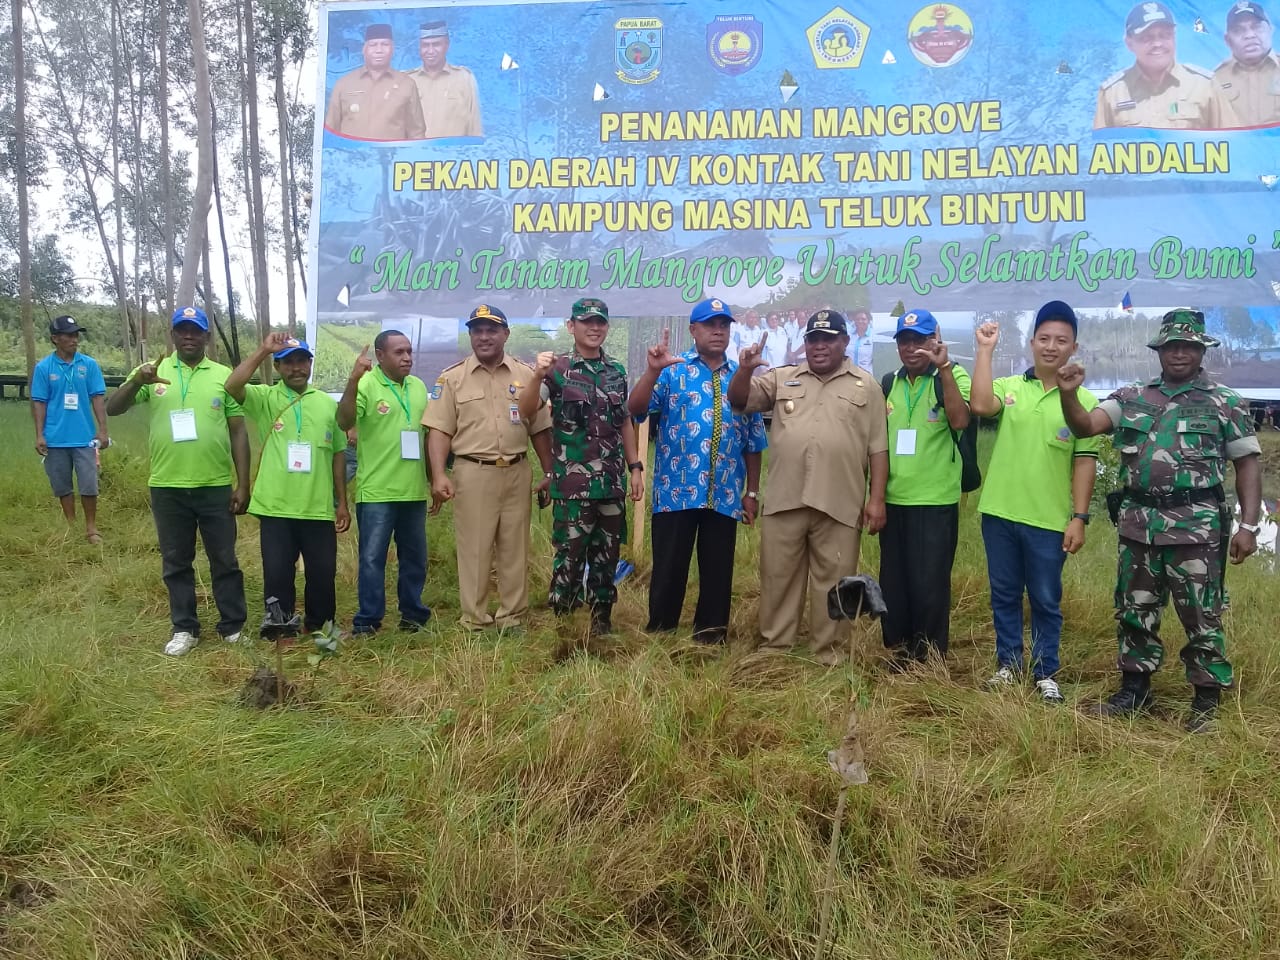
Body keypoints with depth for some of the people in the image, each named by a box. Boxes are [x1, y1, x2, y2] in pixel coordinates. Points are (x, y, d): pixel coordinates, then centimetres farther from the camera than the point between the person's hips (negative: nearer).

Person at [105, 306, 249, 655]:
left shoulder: (224, 376, 2)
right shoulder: (152, 371, 3)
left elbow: (238, 432, 2)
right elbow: (112, 409, -5)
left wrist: (243, 484, -2)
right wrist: (135, 381, -25)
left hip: (216, 486, -1)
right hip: (168, 487, 1)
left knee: (224, 560, 8)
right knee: (176, 562, 12)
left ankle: (233, 626, 21)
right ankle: (184, 628, 24)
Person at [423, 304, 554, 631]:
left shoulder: (526, 375, 7)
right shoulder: (452, 377, 1)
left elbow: (540, 428, 11)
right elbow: (439, 430, -3)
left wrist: (548, 472, 9)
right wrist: (439, 475, -14)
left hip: (516, 472, 2)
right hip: (472, 473, -2)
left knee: (515, 549, 8)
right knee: (474, 549, 2)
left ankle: (512, 617, 19)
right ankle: (475, 620, 13)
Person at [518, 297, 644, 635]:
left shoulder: (617, 372, 11)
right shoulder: (558, 369, -3)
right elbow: (526, 412, -16)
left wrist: (635, 467, 10)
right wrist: (537, 376, -34)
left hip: (612, 483, 4)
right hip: (572, 484, -4)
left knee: (606, 556, 12)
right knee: (569, 556, 0)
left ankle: (602, 621, 24)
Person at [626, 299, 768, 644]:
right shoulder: (672, 370, 3)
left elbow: (753, 442, 13)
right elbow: (635, 409, -11)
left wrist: (752, 492, 10)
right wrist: (652, 370, -25)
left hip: (725, 495, 3)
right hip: (676, 491, -3)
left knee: (718, 572, 9)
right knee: (668, 569, 4)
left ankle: (710, 637, 23)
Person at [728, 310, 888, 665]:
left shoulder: (866, 386, 8)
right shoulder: (782, 378, 13)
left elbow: (878, 447, 5)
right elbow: (739, 401, 8)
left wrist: (877, 498, -3)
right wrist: (745, 370, -11)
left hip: (839, 504, -1)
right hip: (784, 500, 2)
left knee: (833, 582, 5)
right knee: (778, 577, 8)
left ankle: (829, 655, 17)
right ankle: (772, 649, 20)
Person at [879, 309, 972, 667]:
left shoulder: (952, 377, -4)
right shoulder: (889, 383, 11)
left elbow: (959, 421, -23)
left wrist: (944, 368, -27)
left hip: (936, 501, -5)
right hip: (894, 500, 5)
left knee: (930, 586, 0)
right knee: (893, 583, 12)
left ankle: (930, 662, 14)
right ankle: (897, 657, 25)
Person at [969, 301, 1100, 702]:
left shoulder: (1083, 400, 0)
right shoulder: (1008, 387, 3)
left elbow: (1085, 463, -1)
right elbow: (980, 406, -20)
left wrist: (1079, 517, -6)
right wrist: (985, 350, -14)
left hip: (1049, 520, -1)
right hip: (999, 513, 2)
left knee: (1046, 601, 8)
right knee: (1004, 595, 13)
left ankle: (1045, 673, 22)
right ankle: (1008, 664, 28)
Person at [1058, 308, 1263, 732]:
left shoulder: (1226, 404, 2)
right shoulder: (1131, 397, 9)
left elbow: (1248, 465, 1)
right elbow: (1084, 426, 0)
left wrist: (1248, 525, -6)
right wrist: (1069, 393, -20)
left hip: (1197, 526, -3)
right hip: (1139, 523, 4)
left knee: (1201, 615, 2)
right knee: (1135, 610, 12)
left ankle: (1206, 700, 16)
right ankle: (1134, 689, 25)